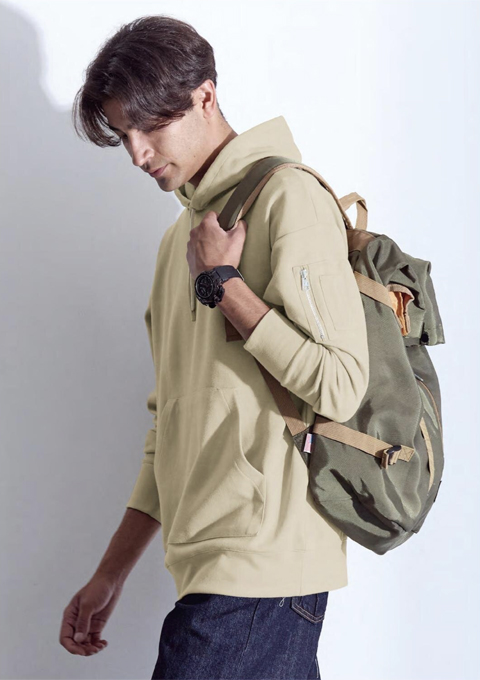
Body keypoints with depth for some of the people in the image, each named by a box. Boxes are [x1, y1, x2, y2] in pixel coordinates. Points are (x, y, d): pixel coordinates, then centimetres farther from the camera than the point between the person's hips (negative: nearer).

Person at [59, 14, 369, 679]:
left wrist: (222, 283, -10)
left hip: (260, 564, -8)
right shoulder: (181, 237, 20)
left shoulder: (287, 195, -6)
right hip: (207, 563, 8)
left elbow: (339, 387, -15)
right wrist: (112, 573, 17)